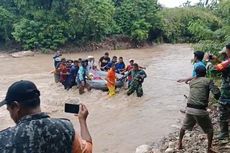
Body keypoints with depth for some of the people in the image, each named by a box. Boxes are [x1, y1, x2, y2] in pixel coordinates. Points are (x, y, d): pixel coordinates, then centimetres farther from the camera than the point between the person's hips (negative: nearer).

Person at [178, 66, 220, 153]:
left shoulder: (191, 82, 12)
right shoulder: (208, 81, -2)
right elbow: (217, 93, -8)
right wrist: (217, 97, 13)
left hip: (189, 109, 4)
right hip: (200, 110, -4)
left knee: (184, 127, 26)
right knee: (209, 129, 17)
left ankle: (179, 143, 37)